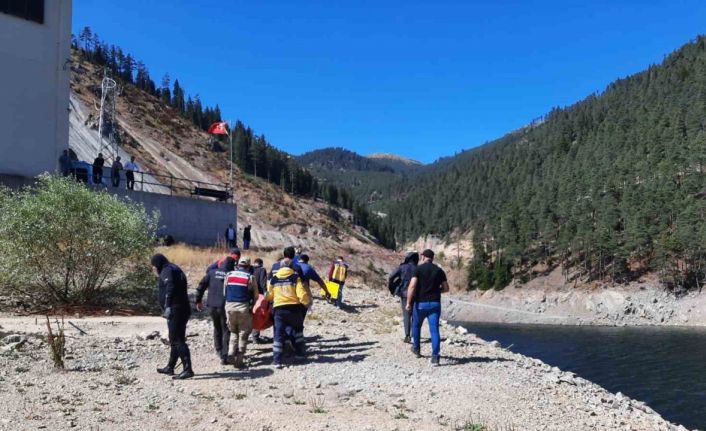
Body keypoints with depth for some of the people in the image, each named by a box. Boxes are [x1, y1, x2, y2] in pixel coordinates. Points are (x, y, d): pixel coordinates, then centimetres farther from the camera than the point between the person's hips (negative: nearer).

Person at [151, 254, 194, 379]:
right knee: (175, 340, 19)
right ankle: (170, 367, 31)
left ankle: (188, 369, -13)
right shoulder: (175, 269, 22)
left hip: (175, 310, -10)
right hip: (183, 309, 10)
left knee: (177, 340, -10)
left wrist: (168, 306, -34)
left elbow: (170, 288, -25)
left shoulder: (167, 271, -8)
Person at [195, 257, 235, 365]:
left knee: (217, 328, 23)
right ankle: (224, 356, -3)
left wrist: (198, 300, 9)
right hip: (225, 307, -4)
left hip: (212, 306, 4)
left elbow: (201, 286, 1)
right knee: (226, 331, 5)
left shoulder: (212, 272, 2)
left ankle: (218, 350, 36)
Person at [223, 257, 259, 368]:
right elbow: (255, 295, 3)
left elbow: (224, 291, 10)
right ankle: (239, 360, 5)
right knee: (243, 333, 7)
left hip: (229, 306, 3)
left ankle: (231, 352, 5)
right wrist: (252, 305, 20)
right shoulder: (250, 277, -1)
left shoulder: (229, 275, 7)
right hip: (243, 306, -3)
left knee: (233, 331, 22)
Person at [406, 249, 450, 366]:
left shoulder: (418, 269, -5)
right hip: (435, 304, 2)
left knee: (416, 326, 21)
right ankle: (435, 356, -14)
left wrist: (408, 302, -12)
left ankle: (416, 349, 37)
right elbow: (446, 288, 10)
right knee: (434, 329, -3)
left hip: (420, 303, -2)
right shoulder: (439, 270, 6)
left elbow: (412, 286, -15)